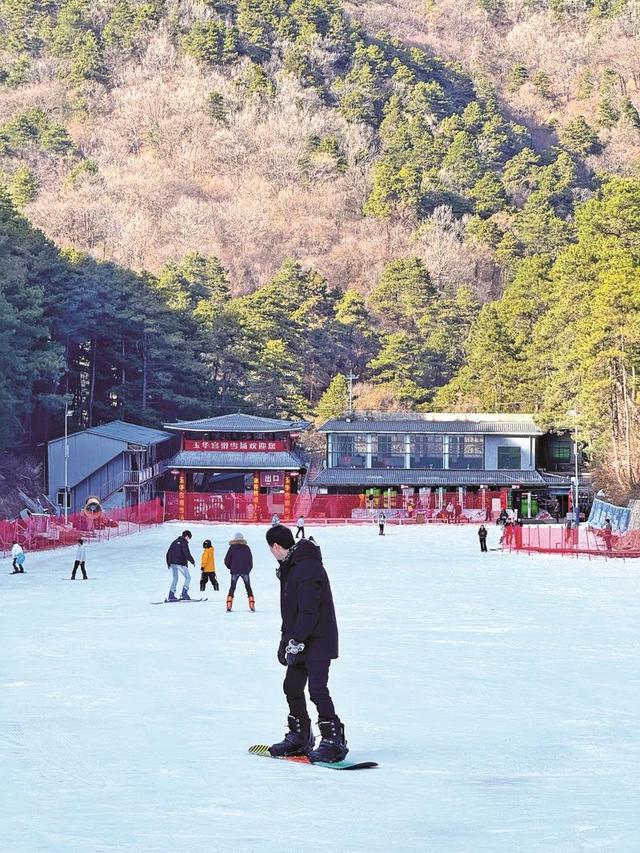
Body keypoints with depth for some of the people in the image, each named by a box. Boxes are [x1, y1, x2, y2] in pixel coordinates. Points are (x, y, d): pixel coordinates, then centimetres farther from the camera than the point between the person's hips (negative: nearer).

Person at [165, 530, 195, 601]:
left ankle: (171, 596, 12)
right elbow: (187, 554, -17)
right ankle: (184, 594, -11)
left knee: (175, 578, 17)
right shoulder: (184, 542, -7)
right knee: (188, 577, 1)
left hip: (172, 563, 8)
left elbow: (168, 553, 20)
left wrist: (168, 563, 27)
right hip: (180, 563, -8)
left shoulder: (175, 542, 17)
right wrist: (193, 561, -8)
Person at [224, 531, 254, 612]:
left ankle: (229, 606, -2)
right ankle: (252, 606, 0)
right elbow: (250, 560, 4)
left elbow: (226, 560, 0)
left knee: (232, 587, 9)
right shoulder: (246, 548, 3)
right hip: (245, 571, 0)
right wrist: (249, 569, 17)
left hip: (234, 571, 0)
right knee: (248, 587, 10)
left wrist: (230, 567, 18)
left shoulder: (232, 548, 1)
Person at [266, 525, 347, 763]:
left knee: (317, 689, -13)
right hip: (300, 641, 10)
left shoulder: (307, 568, -21)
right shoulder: (290, 566, 13)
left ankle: (333, 741, -9)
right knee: (292, 687, 13)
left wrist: (296, 642, -23)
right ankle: (299, 737, 24)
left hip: (317, 641, -10)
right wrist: (285, 640, 20)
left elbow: (309, 611, -25)